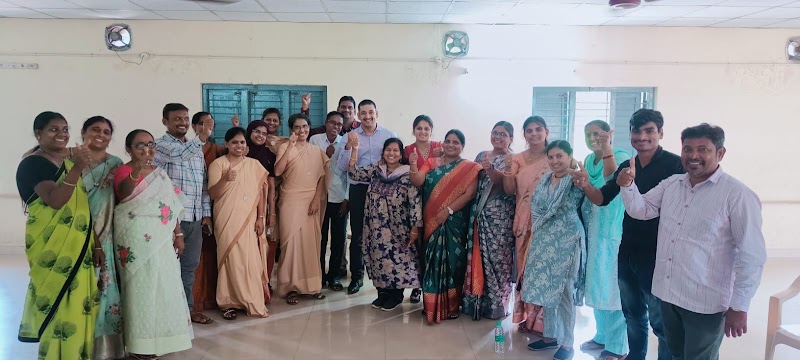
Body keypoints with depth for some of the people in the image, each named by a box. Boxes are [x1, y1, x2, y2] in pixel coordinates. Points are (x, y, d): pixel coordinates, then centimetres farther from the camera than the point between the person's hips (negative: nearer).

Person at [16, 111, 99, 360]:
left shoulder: (69, 160, 13)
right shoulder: (32, 164, -8)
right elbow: (55, 200, -24)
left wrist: (95, 243, 10)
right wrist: (78, 168, -33)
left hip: (78, 245, 7)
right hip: (51, 247, -7)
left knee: (79, 306, 10)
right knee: (60, 306, -3)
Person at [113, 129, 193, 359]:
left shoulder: (160, 173, 13)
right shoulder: (125, 170, -8)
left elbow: (172, 206, 16)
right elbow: (122, 193, -32)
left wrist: (178, 234, 10)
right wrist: (136, 172, -50)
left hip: (162, 238, 7)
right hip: (138, 239, -7)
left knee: (164, 284, 11)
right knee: (141, 286, -3)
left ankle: (159, 336, 26)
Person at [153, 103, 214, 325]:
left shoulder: (196, 148, 16)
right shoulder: (160, 145, -6)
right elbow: (178, 155, -29)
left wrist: (206, 213, 12)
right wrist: (201, 138, -44)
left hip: (195, 218, 7)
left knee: (190, 265, 14)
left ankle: (187, 307, 26)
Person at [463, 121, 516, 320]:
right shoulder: (481, 156, 15)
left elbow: (507, 185, -17)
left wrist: (490, 169, -30)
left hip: (501, 216, -5)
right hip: (479, 214, 5)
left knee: (498, 258, -2)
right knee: (478, 256, 6)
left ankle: (496, 305, 10)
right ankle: (477, 301, 17)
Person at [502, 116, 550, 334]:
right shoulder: (517, 159, 8)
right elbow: (509, 191, 3)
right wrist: (507, 168, -11)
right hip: (523, 222, 4)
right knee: (524, 269, 9)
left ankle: (541, 320, 9)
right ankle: (526, 317, 21)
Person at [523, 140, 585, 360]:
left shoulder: (575, 180, -8)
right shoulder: (545, 180, 10)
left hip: (566, 241, -6)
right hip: (545, 241, 6)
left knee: (564, 291, 0)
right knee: (546, 288, 12)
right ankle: (550, 336, 27)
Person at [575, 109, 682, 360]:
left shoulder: (674, 165, -12)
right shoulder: (626, 167, 7)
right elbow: (602, 199, 8)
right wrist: (586, 185, -12)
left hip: (658, 255, -6)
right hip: (627, 252, 7)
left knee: (660, 320, 3)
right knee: (632, 314, 20)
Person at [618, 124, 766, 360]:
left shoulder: (737, 195, -15)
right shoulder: (671, 184, 5)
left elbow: (751, 255, -14)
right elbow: (640, 210, 9)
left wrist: (739, 306, -14)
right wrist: (628, 185, -11)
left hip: (705, 303, -6)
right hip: (667, 293, 6)